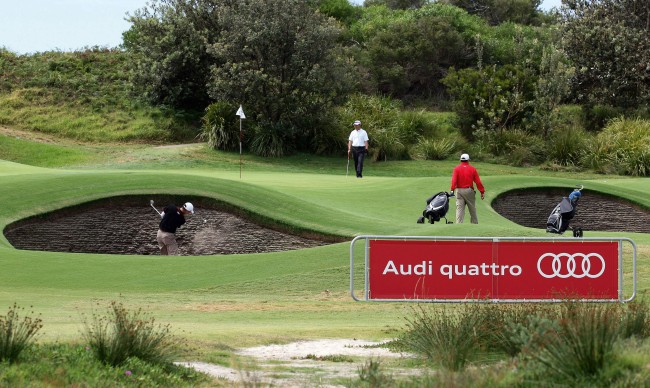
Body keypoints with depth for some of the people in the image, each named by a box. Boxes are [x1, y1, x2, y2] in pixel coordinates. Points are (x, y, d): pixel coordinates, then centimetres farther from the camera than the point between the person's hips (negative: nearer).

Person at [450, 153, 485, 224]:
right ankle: (475, 223, 18)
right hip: (469, 191, 0)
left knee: (459, 208, -4)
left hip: (459, 191, 0)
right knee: (472, 209, 11)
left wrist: (452, 190, -19)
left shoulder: (457, 168, 1)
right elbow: (478, 181, 0)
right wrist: (482, 192, 4)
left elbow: (454, 180, -12)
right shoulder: (472, 169, 2)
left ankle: (459, 223, -16)